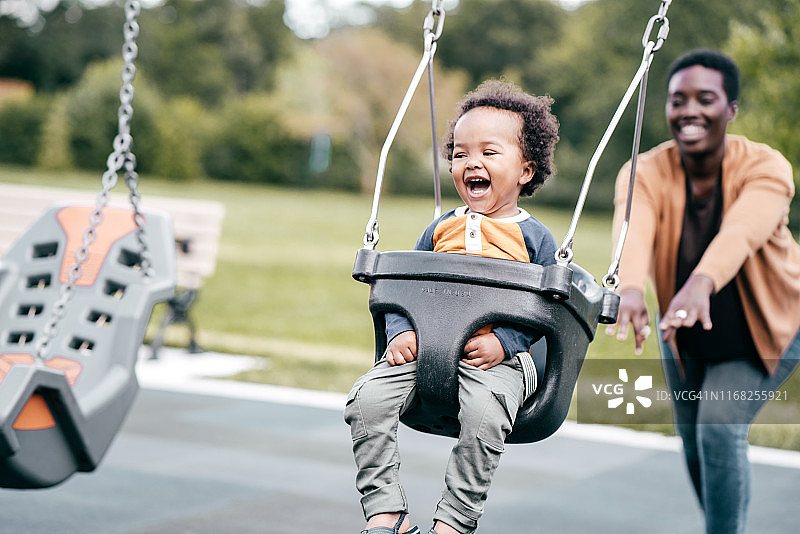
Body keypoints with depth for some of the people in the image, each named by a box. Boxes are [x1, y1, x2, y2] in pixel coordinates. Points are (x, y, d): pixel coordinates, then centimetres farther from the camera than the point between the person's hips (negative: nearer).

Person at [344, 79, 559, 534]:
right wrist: (401, 332, -2)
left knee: (484, 413, -35)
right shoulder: (441, 229, 18)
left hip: (499, 359, -4)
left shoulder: (534, 237, 7)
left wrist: (503, 342, -15)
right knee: (367, 399, -20)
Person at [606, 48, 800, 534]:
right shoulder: (645, 174, -23)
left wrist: (702, 283, -69)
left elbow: (742, 231, -49)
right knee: (696, 447, 13)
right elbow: (633, 233, -44)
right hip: (687, 337, 3)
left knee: (720, 428, -21)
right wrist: (630, 288, -67)